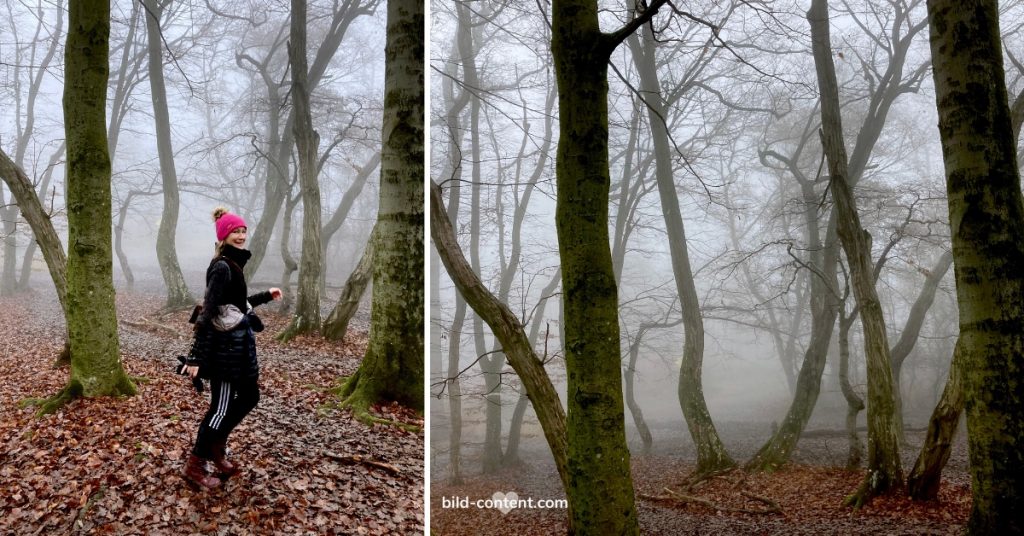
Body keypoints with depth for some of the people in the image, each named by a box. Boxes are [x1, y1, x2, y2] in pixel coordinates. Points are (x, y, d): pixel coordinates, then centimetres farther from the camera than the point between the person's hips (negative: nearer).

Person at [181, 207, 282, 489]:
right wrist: (197, 356, -27)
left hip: (236, 343, 10)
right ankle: (195, 464, 14)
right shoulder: (222, 267, -18)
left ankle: (216, 446, 31)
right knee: (222, 404, 0)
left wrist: (266, 295, 35)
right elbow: (208, 312, -24)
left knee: (249, 395, 18)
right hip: (224, 345, -10)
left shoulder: (232, 264, 11)